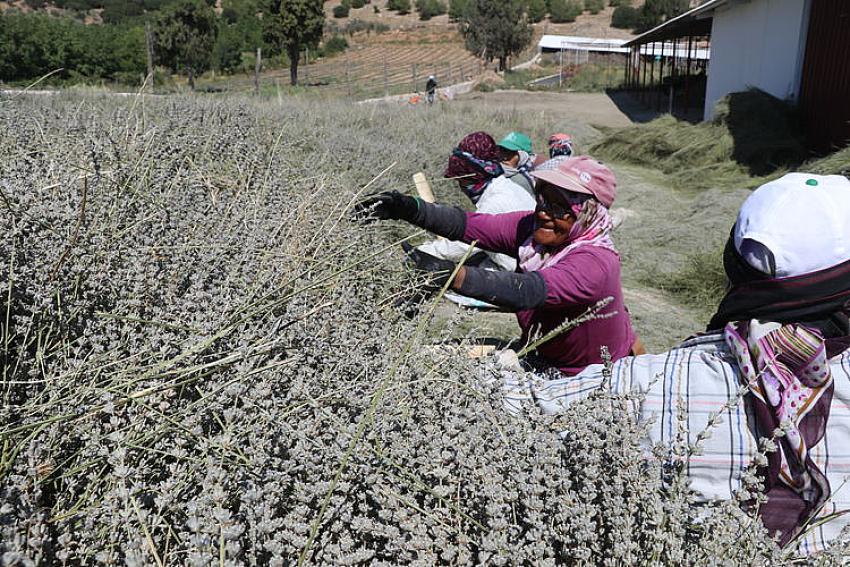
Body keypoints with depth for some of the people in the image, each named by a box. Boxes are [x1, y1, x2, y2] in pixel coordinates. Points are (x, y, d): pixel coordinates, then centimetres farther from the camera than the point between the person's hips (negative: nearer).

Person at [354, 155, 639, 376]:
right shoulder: (532, 227, -11)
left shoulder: (595, 263, -32)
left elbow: (528, 291, -47)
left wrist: (456, 275, -61)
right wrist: (409, 208, -35)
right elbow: (471, 225, -20)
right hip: (546, 358, 6)